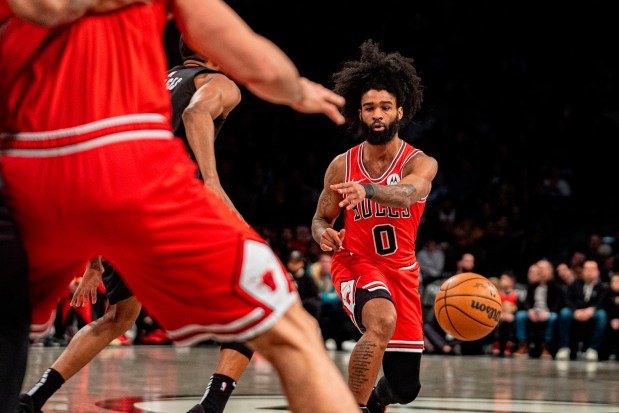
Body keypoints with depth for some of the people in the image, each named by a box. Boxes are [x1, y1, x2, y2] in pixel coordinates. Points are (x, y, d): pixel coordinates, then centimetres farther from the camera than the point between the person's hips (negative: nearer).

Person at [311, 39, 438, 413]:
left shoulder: (421, 163, -11)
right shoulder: (342, 166, -6)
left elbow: (406, 194, -35)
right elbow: (321, 218, 7)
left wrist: (367, 190, -56)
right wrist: (323, 234, -18)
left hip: (401, 270, 2)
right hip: (356, 263, -2)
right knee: (383, 321, -38)